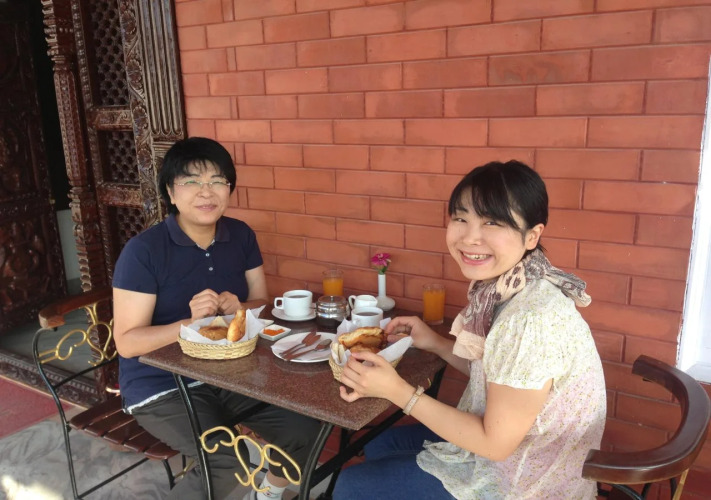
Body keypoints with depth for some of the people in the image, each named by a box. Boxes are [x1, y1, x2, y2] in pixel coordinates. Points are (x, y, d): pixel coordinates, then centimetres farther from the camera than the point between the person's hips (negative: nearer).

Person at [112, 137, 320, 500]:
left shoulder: (241, 236, -2)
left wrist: (237, 309, -19)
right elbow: (127, 342, -18)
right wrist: (191, 322, -33)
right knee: (226, 460, -25)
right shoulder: (143, 250, -19)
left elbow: (261, 303, 4)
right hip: (161, 384, -5)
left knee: (303, 428, -7)